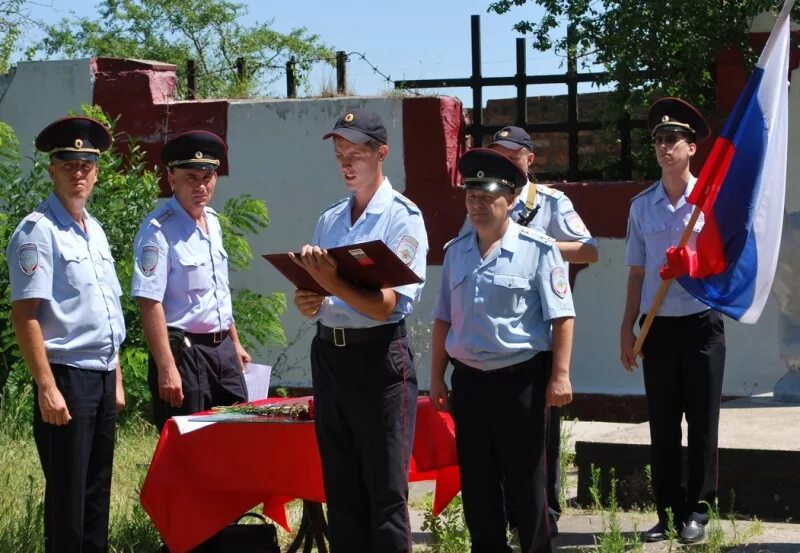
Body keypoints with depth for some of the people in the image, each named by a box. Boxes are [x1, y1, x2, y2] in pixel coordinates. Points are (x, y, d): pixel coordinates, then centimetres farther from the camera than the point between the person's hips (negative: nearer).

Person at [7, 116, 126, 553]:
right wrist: (47, 388, -21)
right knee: (67, 496, -4)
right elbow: (24, 316, -16)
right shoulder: (37, 231, -10)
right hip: (67, 377, -8)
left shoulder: (95, 232, 15)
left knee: (98, 492, 13)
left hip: (102, 377, 8)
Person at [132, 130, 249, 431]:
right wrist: (166, 368, -25)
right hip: (183, 350, -8)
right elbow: (150, 304, -21)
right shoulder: (159, 229, -15)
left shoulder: (212, 221, 11)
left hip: (222, 348, 8)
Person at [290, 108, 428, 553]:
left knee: (386, 489, -3)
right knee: (340, 487, 12)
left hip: (378, 355, -7)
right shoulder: (329, 220, 14)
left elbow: (384, 305, -15)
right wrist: (304, 302, -6)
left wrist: (332, 284, -29)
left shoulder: (403, 217, -7)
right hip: (328, 353, 7)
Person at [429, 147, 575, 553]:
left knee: (524, 480, 4)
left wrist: (560, 376, -14)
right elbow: (443, 320, 14)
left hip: (520, 378, -5)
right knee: (476, 481, 11)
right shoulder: (455, 252, 9)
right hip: (468, 379, 5)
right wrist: (437, 378, 13)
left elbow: (561, 318, -9)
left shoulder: (538, 250, -8)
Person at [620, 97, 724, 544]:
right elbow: (637, 273, 10)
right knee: (663, 424, 7)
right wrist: (627, 328, 7)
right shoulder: (642, 205, 7)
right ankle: (668, 511, 15)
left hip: (702, 323, -3)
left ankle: (697, 511, 10)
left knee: (702, 421, 2)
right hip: (657, 325, 3)